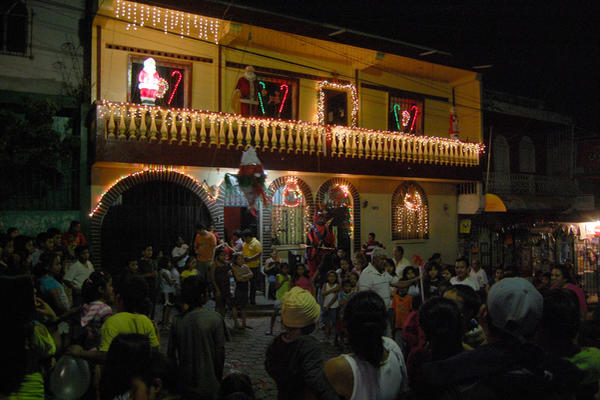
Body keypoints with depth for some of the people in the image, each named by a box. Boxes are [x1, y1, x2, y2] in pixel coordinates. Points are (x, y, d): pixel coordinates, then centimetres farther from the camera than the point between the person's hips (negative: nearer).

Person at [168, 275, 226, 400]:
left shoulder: (177, 321, -5)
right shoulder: (215, 318, -15)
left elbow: (171, 353, 1)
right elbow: (220, 351, -13)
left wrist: (177, 375, 15)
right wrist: (219, 376, 1)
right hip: (208, 385, -3)